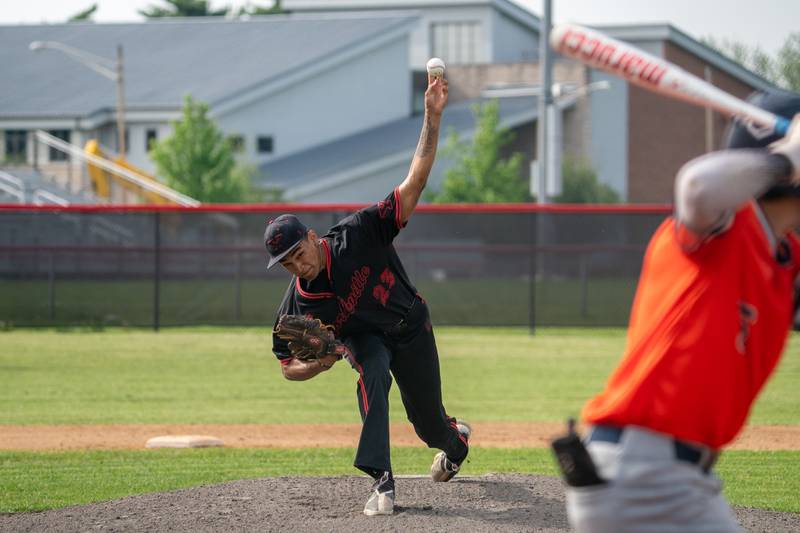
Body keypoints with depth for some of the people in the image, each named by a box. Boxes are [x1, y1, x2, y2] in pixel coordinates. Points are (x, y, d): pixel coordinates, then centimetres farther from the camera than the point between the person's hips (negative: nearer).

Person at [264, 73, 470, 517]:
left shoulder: (358, 235, -32)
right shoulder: (296, 306, -24)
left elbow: (415, 182, -36)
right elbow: (289, 367, -11)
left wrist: (432, 119, -46)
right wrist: (318, 364, -34)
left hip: (411, 330, 0)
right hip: (362, 338, 0)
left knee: (429, 424, 10)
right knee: (372, 372, -35)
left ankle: (456, 439, 51)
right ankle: (381, 481, -36)